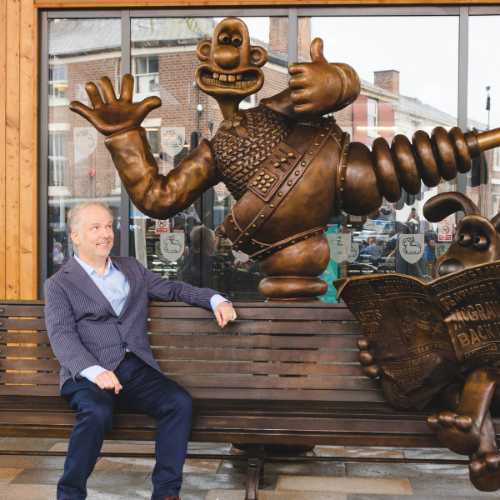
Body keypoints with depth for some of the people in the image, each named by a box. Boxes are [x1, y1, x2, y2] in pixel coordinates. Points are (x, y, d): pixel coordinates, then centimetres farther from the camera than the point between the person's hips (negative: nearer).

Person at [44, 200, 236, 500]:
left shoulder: (131, 268, 23)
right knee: (97, 412, -36)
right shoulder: (60, 284, 7)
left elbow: (173, 289, 27)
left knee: (180, 401, -24)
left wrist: (215, 299, 7)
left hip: (137, 370, 4)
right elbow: (62, 337, -6)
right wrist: (95, 371, -25)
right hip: (89, 375, -4)